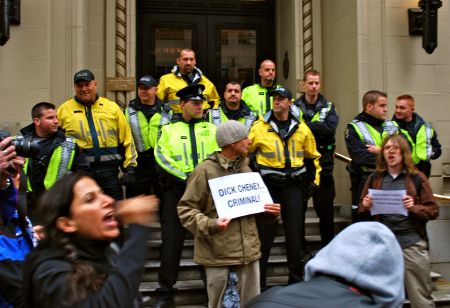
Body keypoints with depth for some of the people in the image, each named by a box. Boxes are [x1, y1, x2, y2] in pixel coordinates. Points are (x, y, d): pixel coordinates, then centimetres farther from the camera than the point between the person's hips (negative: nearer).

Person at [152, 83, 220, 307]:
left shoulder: (212, 128, 12)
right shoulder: (169, 128, 7)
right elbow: (162, 158, -5)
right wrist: (186, 176, -15)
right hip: (176, 189, -1)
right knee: (171, 241, -1)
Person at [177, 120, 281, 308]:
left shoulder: (246, 169, 11)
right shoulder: (205, 170, -9)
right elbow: (185, 209, -9)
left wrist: (270, 211, 1)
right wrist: (210, 225, -23)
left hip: (248, 248, 5)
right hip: (217, 251, -5)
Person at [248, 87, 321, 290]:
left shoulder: (301, 128, 6)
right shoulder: (260, 127, -4)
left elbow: (313, 155, 18)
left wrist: (316, 178, 12)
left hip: (293, 186, 3)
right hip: (269, 185, -2)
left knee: (295, 234, 9)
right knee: (265, 234, 1)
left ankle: (296, 279, 23)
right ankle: (258, 282, 12)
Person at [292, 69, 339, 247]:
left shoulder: (328, 107, 7)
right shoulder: (295, 106, 3)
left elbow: (330, 128, -13)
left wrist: (306, 126, -17)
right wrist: (318, 129, -19)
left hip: (323, 164, 1)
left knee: (326, 206, 6)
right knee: (298, 207, 7)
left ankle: (328, 245, 20)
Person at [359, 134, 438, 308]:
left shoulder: (416, 178, 0)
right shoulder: (375, 178, 8)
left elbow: (434, 211, 0)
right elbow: (361, 207, 15)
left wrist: (414, 208, -18)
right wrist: (366, 206, -7)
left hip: (412, 243, -3)